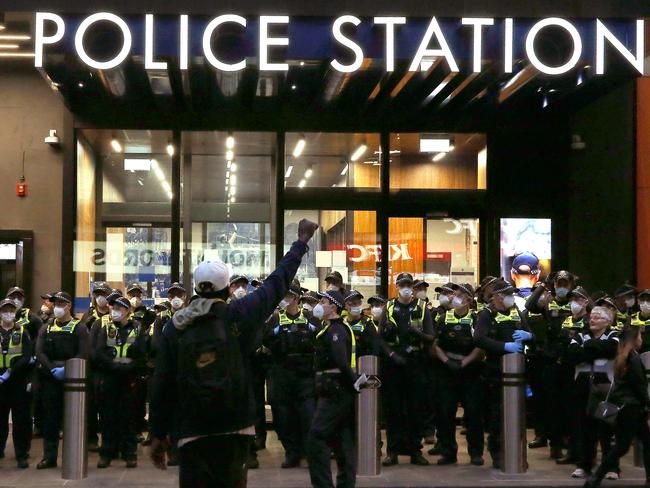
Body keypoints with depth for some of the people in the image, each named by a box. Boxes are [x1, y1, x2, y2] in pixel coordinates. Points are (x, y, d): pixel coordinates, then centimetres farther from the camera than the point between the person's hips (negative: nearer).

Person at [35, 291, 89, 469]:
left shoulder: (79, 328, 2)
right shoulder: (46, 329, 13)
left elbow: (83, 354, -9)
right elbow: (39, 353, 2)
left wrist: (66, 368, -20)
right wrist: (53, 369, -13)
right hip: (50, 379, 3)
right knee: (50, 418, 5)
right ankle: (49, 456, 10)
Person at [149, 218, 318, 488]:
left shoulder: (174, 327, 1)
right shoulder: (238, 315, -4)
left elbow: (161, 384, 2)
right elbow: (277, 282, 8)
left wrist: (159, 434, 10)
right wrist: (302, 240, 21)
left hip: (192, 433, 1)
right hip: (234, 428, -1)